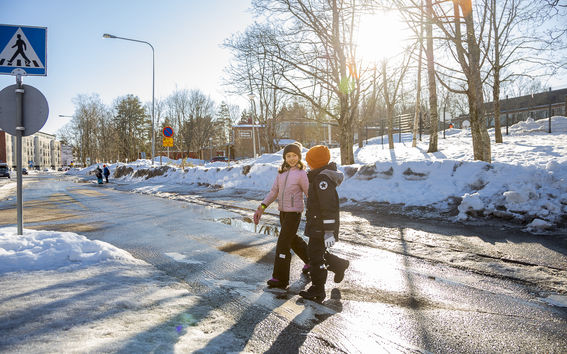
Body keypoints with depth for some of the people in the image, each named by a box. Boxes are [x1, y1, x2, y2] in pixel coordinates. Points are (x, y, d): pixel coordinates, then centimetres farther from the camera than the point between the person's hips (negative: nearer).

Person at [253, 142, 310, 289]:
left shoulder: (301, 174, -10)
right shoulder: (282, 172, 8)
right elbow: (273, 192, 8)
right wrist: (261, 208, 0)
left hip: (294, 212, -7)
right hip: (282, 211, 7)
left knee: (283, 244, -9)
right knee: (293, 239, 22)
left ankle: (280, 278, 0)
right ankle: (310, 260, 45)